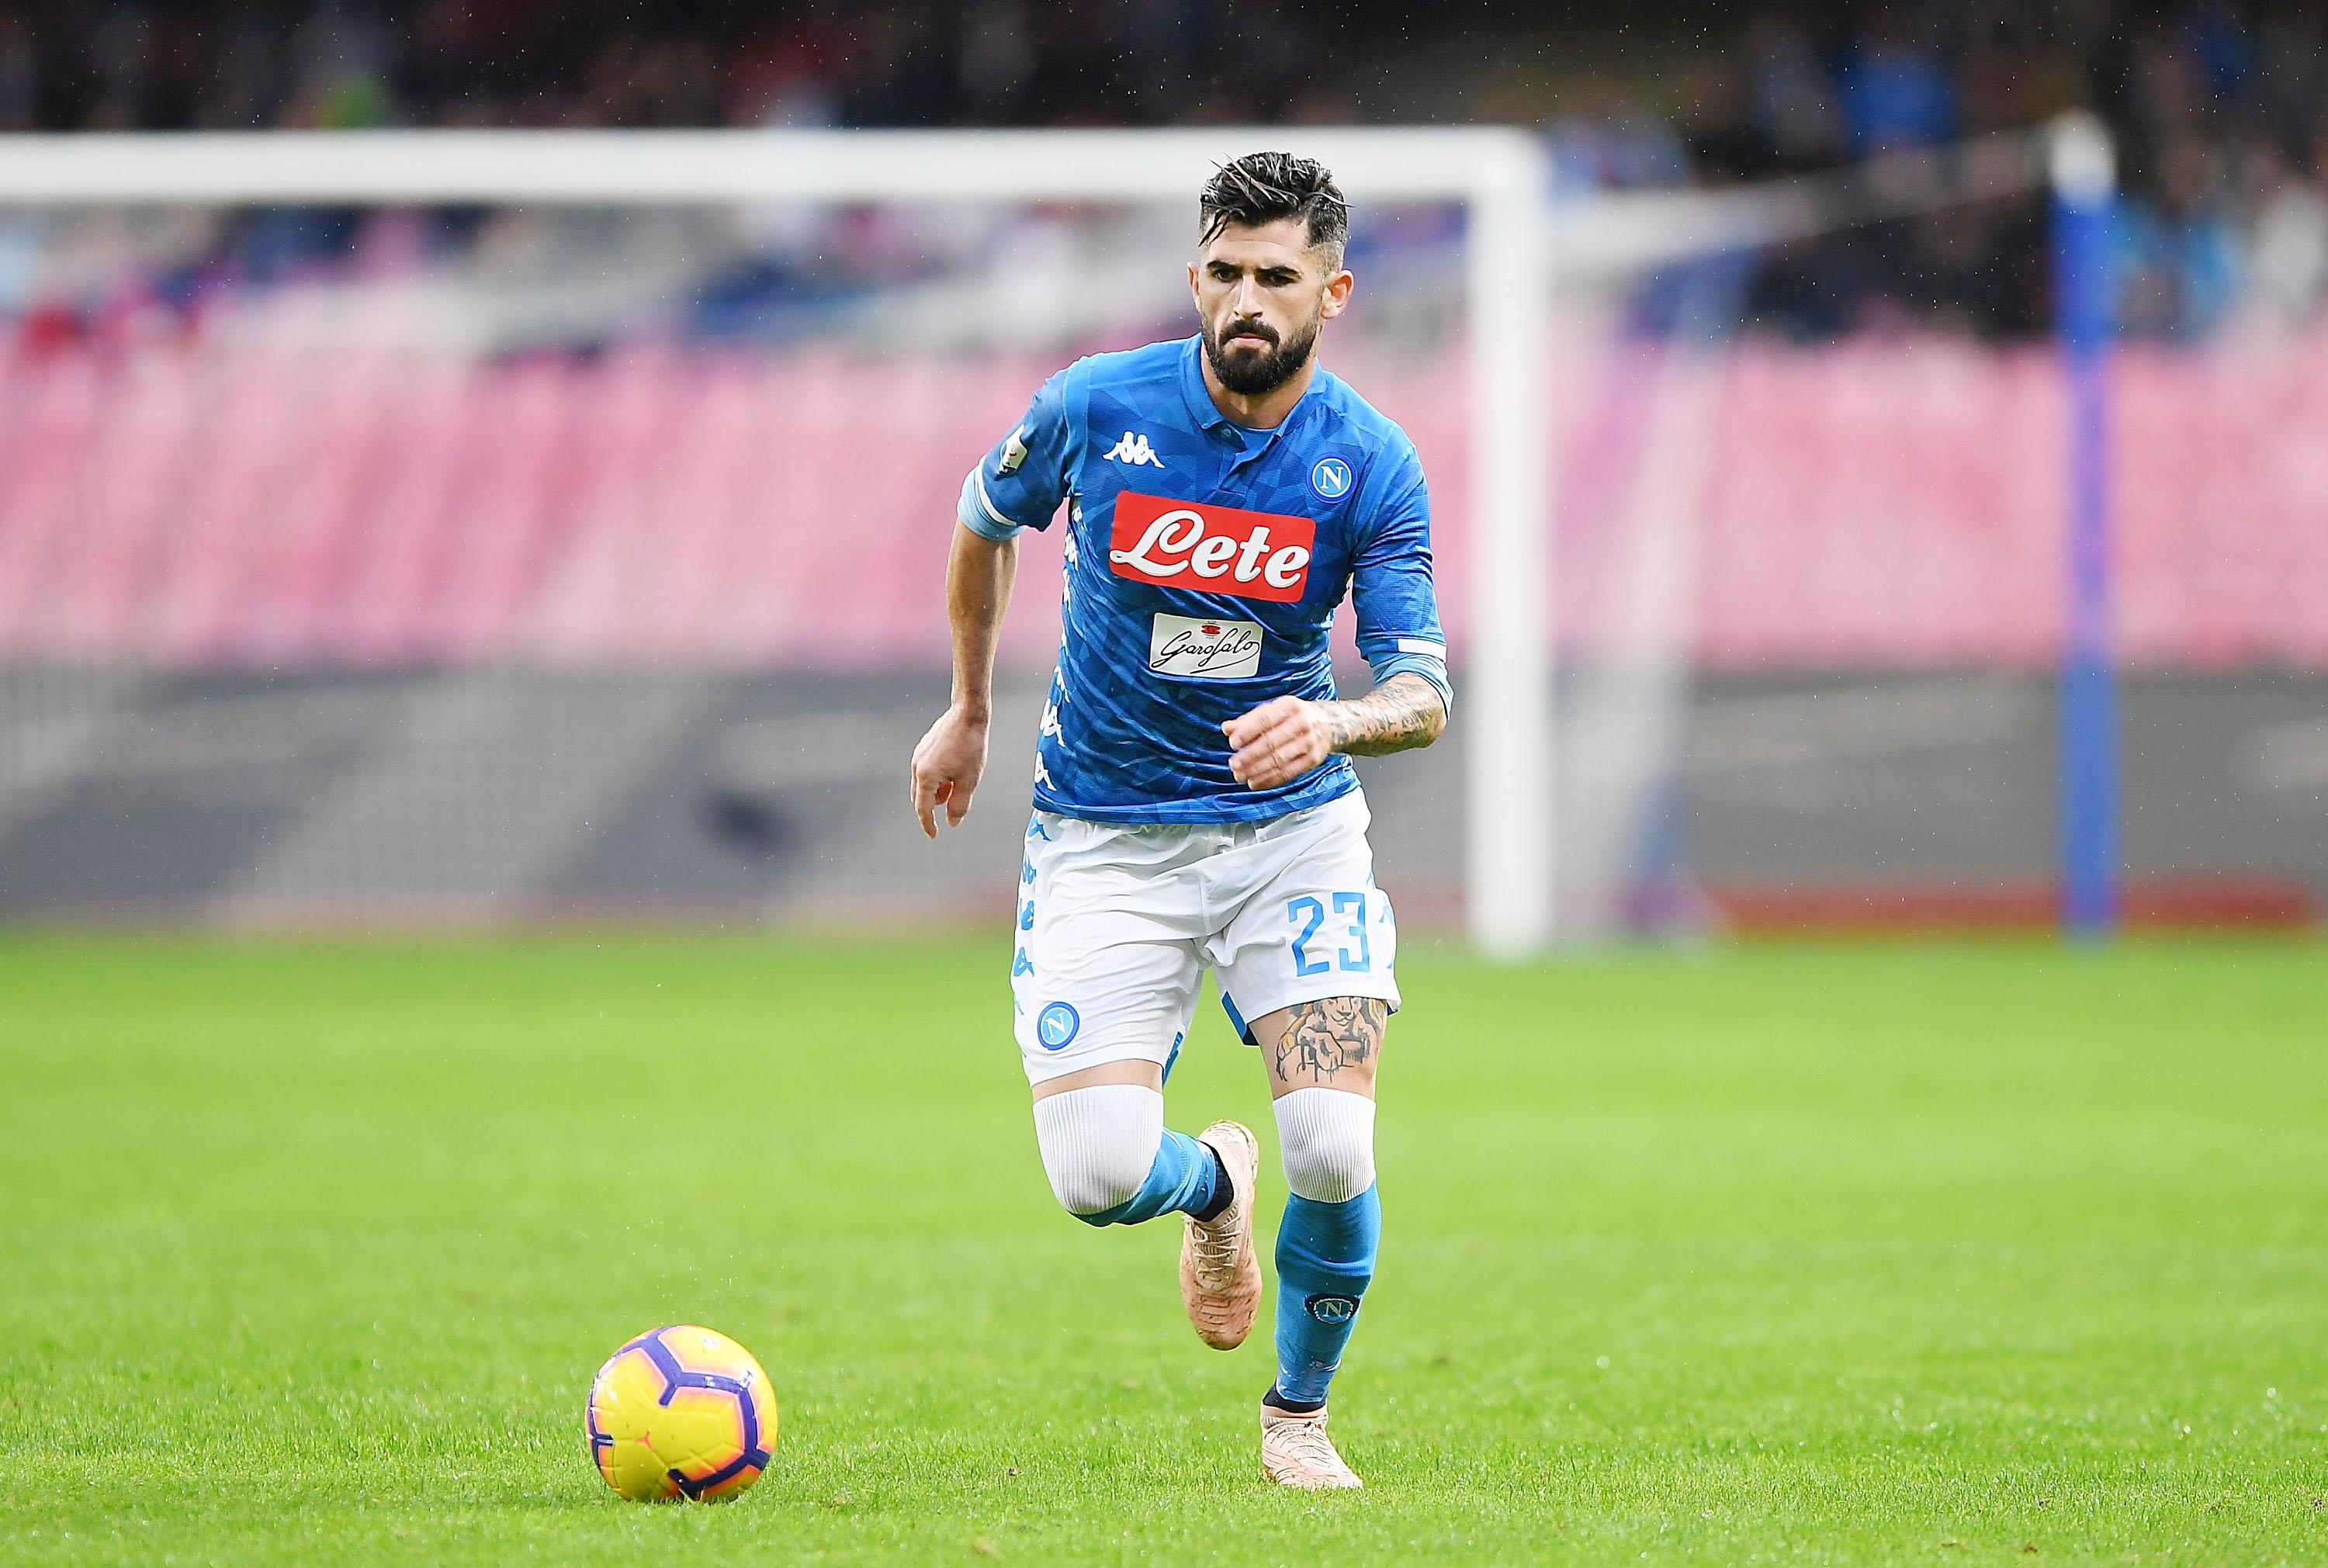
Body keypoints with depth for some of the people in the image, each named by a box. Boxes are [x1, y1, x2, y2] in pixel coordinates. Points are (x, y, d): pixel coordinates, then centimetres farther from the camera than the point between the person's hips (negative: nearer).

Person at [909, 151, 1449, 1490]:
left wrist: (1334, 724, -34)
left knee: (1333, 1152, -18)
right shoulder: (1096, 408, -9)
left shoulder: (1371, 464, -10)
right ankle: (1215, 1186, 24)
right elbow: (986, 523, 13)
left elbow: (1424, 694, -12)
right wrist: (971, 710, 21)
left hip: (1292, 828, 0)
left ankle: (1298, 1416, 12)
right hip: (1105, 838, 0)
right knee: (1099, 1175, -16)